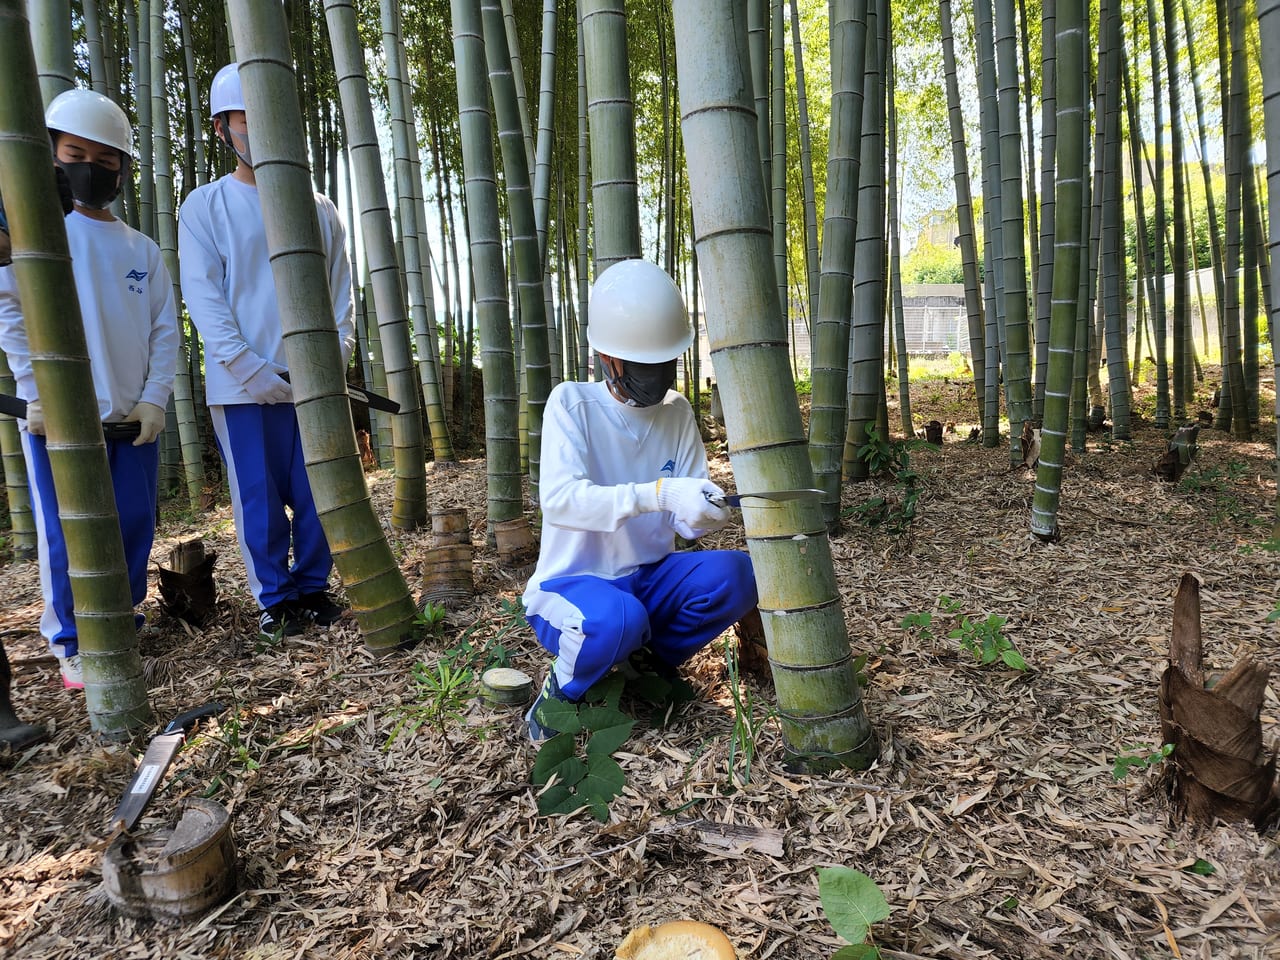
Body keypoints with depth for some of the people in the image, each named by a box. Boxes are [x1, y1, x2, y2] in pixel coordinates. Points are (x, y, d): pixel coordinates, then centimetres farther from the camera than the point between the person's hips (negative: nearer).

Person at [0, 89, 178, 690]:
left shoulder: (142, 249, 14)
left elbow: (165, 329, 10)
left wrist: (154, 398, -1)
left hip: (134, 417, 3)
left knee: (135, 530, 7)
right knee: (66, 535, 0)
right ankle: (74, 648, 12)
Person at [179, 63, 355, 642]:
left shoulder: (319, 210, 14)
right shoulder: (205, 208, 5)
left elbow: (340, 289, 11)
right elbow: (203, 297, -4)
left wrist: (336, 355, -5)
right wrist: (251, 371, -15)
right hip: (243, 388, -2)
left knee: (317, 491, 5)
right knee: (259, 498, 3)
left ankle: (313, 586, 21)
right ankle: (274, 598, 17)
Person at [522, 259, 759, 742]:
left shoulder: (678, 413, 2)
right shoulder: (571, 403, -12)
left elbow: (687, 521, -3)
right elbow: (560, 498, -27)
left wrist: (714, 508, -28)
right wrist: (658, 493, -39)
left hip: (649, 580, 5)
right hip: (571, 585, -5)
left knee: (735, 574, -22)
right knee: (616, 619, -38)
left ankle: (649, 664, 3)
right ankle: (562, 691, -3)